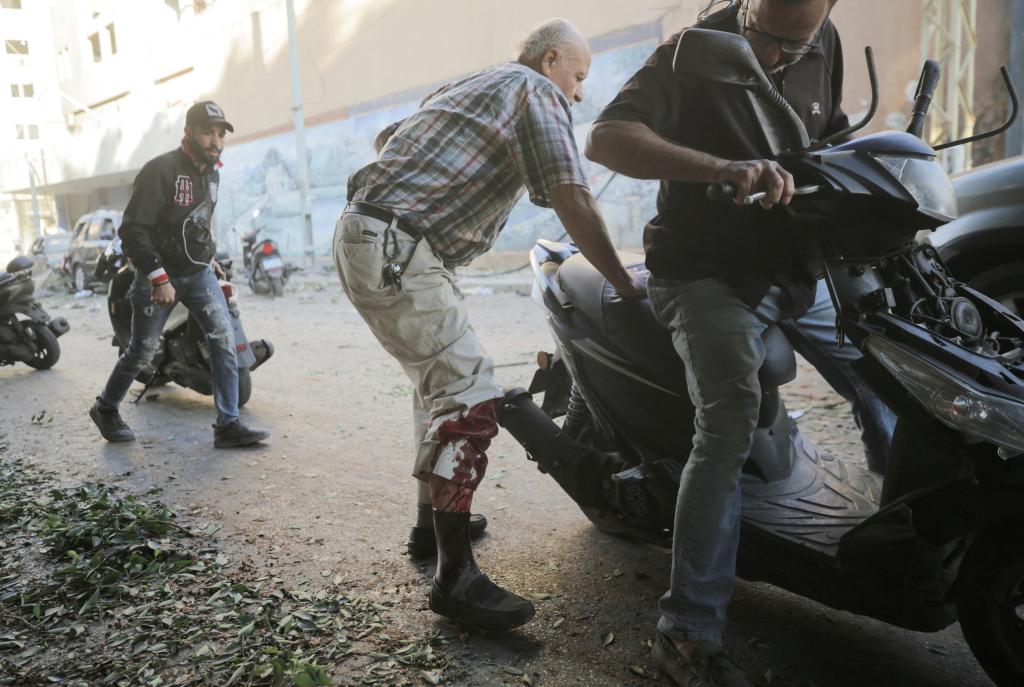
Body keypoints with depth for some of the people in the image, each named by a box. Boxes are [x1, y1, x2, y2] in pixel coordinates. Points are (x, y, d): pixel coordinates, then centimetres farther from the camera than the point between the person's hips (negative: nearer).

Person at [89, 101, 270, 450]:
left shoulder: (211, 173, 8)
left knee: (224, 339, -11)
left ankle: (228, 425, -9)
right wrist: (159, 278, -24)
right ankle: (105, 409, 34)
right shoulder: (160, 170, -16)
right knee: (142, 351, 7)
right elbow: (133, 230, -20)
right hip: (157, 276, -5)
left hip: (199, 273, 6)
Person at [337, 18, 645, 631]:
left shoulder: (467, 87, 26)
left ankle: (435, 516, 29)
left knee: (441, 378, 19)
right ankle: (456, 576, -12)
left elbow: (386, 140, 31)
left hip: (364, 237, 11)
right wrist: (627, 286, -7)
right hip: (395, 251, -11)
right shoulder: (537, 90, -2)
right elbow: (573, 201, -13)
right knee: (470, 396, -15)